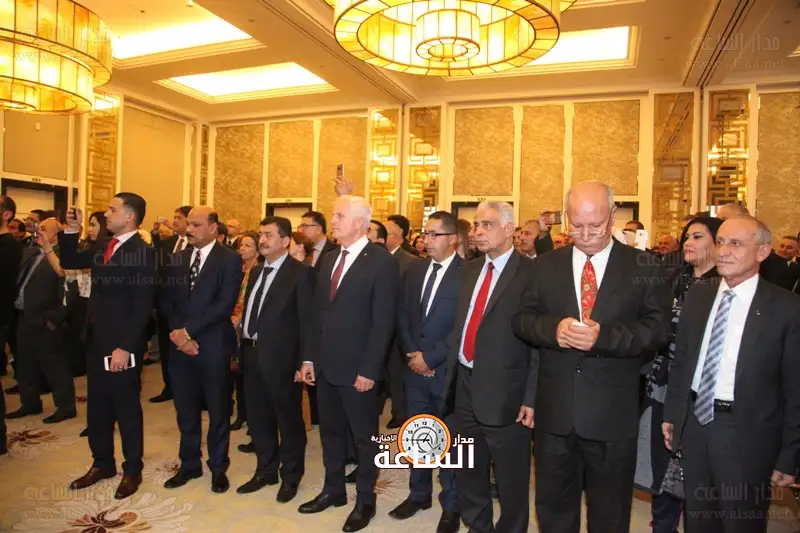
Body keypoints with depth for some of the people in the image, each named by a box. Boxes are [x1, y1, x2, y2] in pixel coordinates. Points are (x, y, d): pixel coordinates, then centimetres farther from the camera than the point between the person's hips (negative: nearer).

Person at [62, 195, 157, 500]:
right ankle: (102, 463, 35)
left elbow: (143, 306, -20)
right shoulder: (103, 248, 9)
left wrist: (125, 347, -21)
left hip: (122, 345, -8)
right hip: (96, 341, 8)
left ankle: (132, 470, 23)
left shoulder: (143, 253, -17)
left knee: (126, 408, 6)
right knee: (97, 407, 18)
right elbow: (69, 262, 22)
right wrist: (72, 231, 7)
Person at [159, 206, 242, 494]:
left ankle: (218, 467, 25)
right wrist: (177, 333, -8)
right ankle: (189, 464, 32)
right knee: (185, 409, 14)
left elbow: (224, 305, -15)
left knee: (218, 409, 8)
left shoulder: (230, 259, -7)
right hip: (180, 343, 5)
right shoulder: (177, 259, 9)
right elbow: (167, 301, 7)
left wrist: (188, 331, -15)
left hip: (212, 345, -4)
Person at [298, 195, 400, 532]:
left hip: (357, 368, -7)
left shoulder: (381, 262, -12)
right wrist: (310, 357, 9)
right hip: (325, 364, 7)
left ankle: (365, 500, 28)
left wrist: (369, 370, -17)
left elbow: (383, 322, -15)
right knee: (330, 431, 19)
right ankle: (333, 490, 38)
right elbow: (317, 313, 13)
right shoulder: (329, 260, 11)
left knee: (364, 436, 10)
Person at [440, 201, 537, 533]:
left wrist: (531, 397, -14)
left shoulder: (530, 273, -11)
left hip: (503, 389, -6)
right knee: (469, 470, 22)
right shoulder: (469, 270, 10)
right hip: (465, 384, 7)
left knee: (511, 477, 12)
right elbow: (459, 325, 12)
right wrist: (453, 372, 7)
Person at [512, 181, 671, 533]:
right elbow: (522, 319, 2)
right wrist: (553, 329, -19)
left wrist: (604, 335, -25)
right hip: (554, 410, 2)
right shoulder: (546, 265, 5)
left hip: (613, 413, -2)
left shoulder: (644, 267, -3)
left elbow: (657, 329, -9)